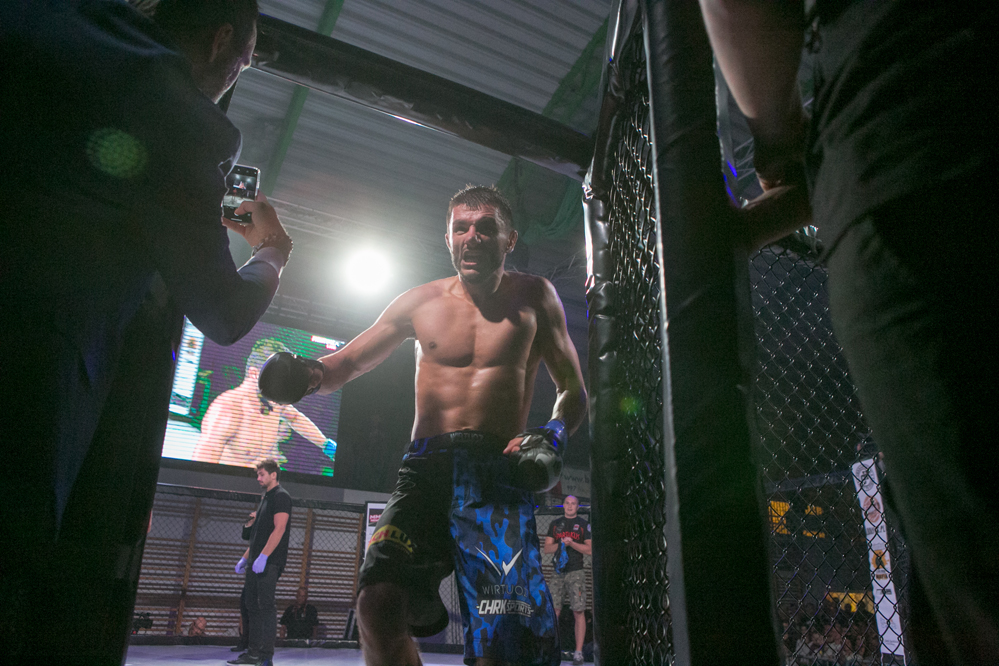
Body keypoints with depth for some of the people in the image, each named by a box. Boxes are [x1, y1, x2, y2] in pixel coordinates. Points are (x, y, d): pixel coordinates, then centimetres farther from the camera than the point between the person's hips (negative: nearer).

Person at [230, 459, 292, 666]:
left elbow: (279, 529, -19)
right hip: (256, 562, 10)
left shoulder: (281, 496, -9)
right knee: (253, 606, 10)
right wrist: (245, 558, 21)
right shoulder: (265, 498, 21)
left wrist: (263, 557, -23)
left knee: (266, 606, -9)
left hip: (269, 562, -10)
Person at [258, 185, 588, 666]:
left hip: (498, 473, -1)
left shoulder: (534, 297, 8)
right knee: (377, 603, -20)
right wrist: (308, 374, -5)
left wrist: (552, 437, -9)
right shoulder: (421, 303, 12)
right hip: (426, 468, 2)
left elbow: (573, 390, 11)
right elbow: (348, 362, 18)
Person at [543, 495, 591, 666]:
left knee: (579, 612, -4)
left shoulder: (584, 524, 4)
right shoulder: (555, 524, 13)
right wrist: (561, 543, -9)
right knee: (553, 612, 0)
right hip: (557, 573, 3)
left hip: (576, 573, -2)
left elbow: (589, 549, -1)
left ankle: (578, 652, 2)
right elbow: (547, 548, 9)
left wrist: (572, 543, -14)